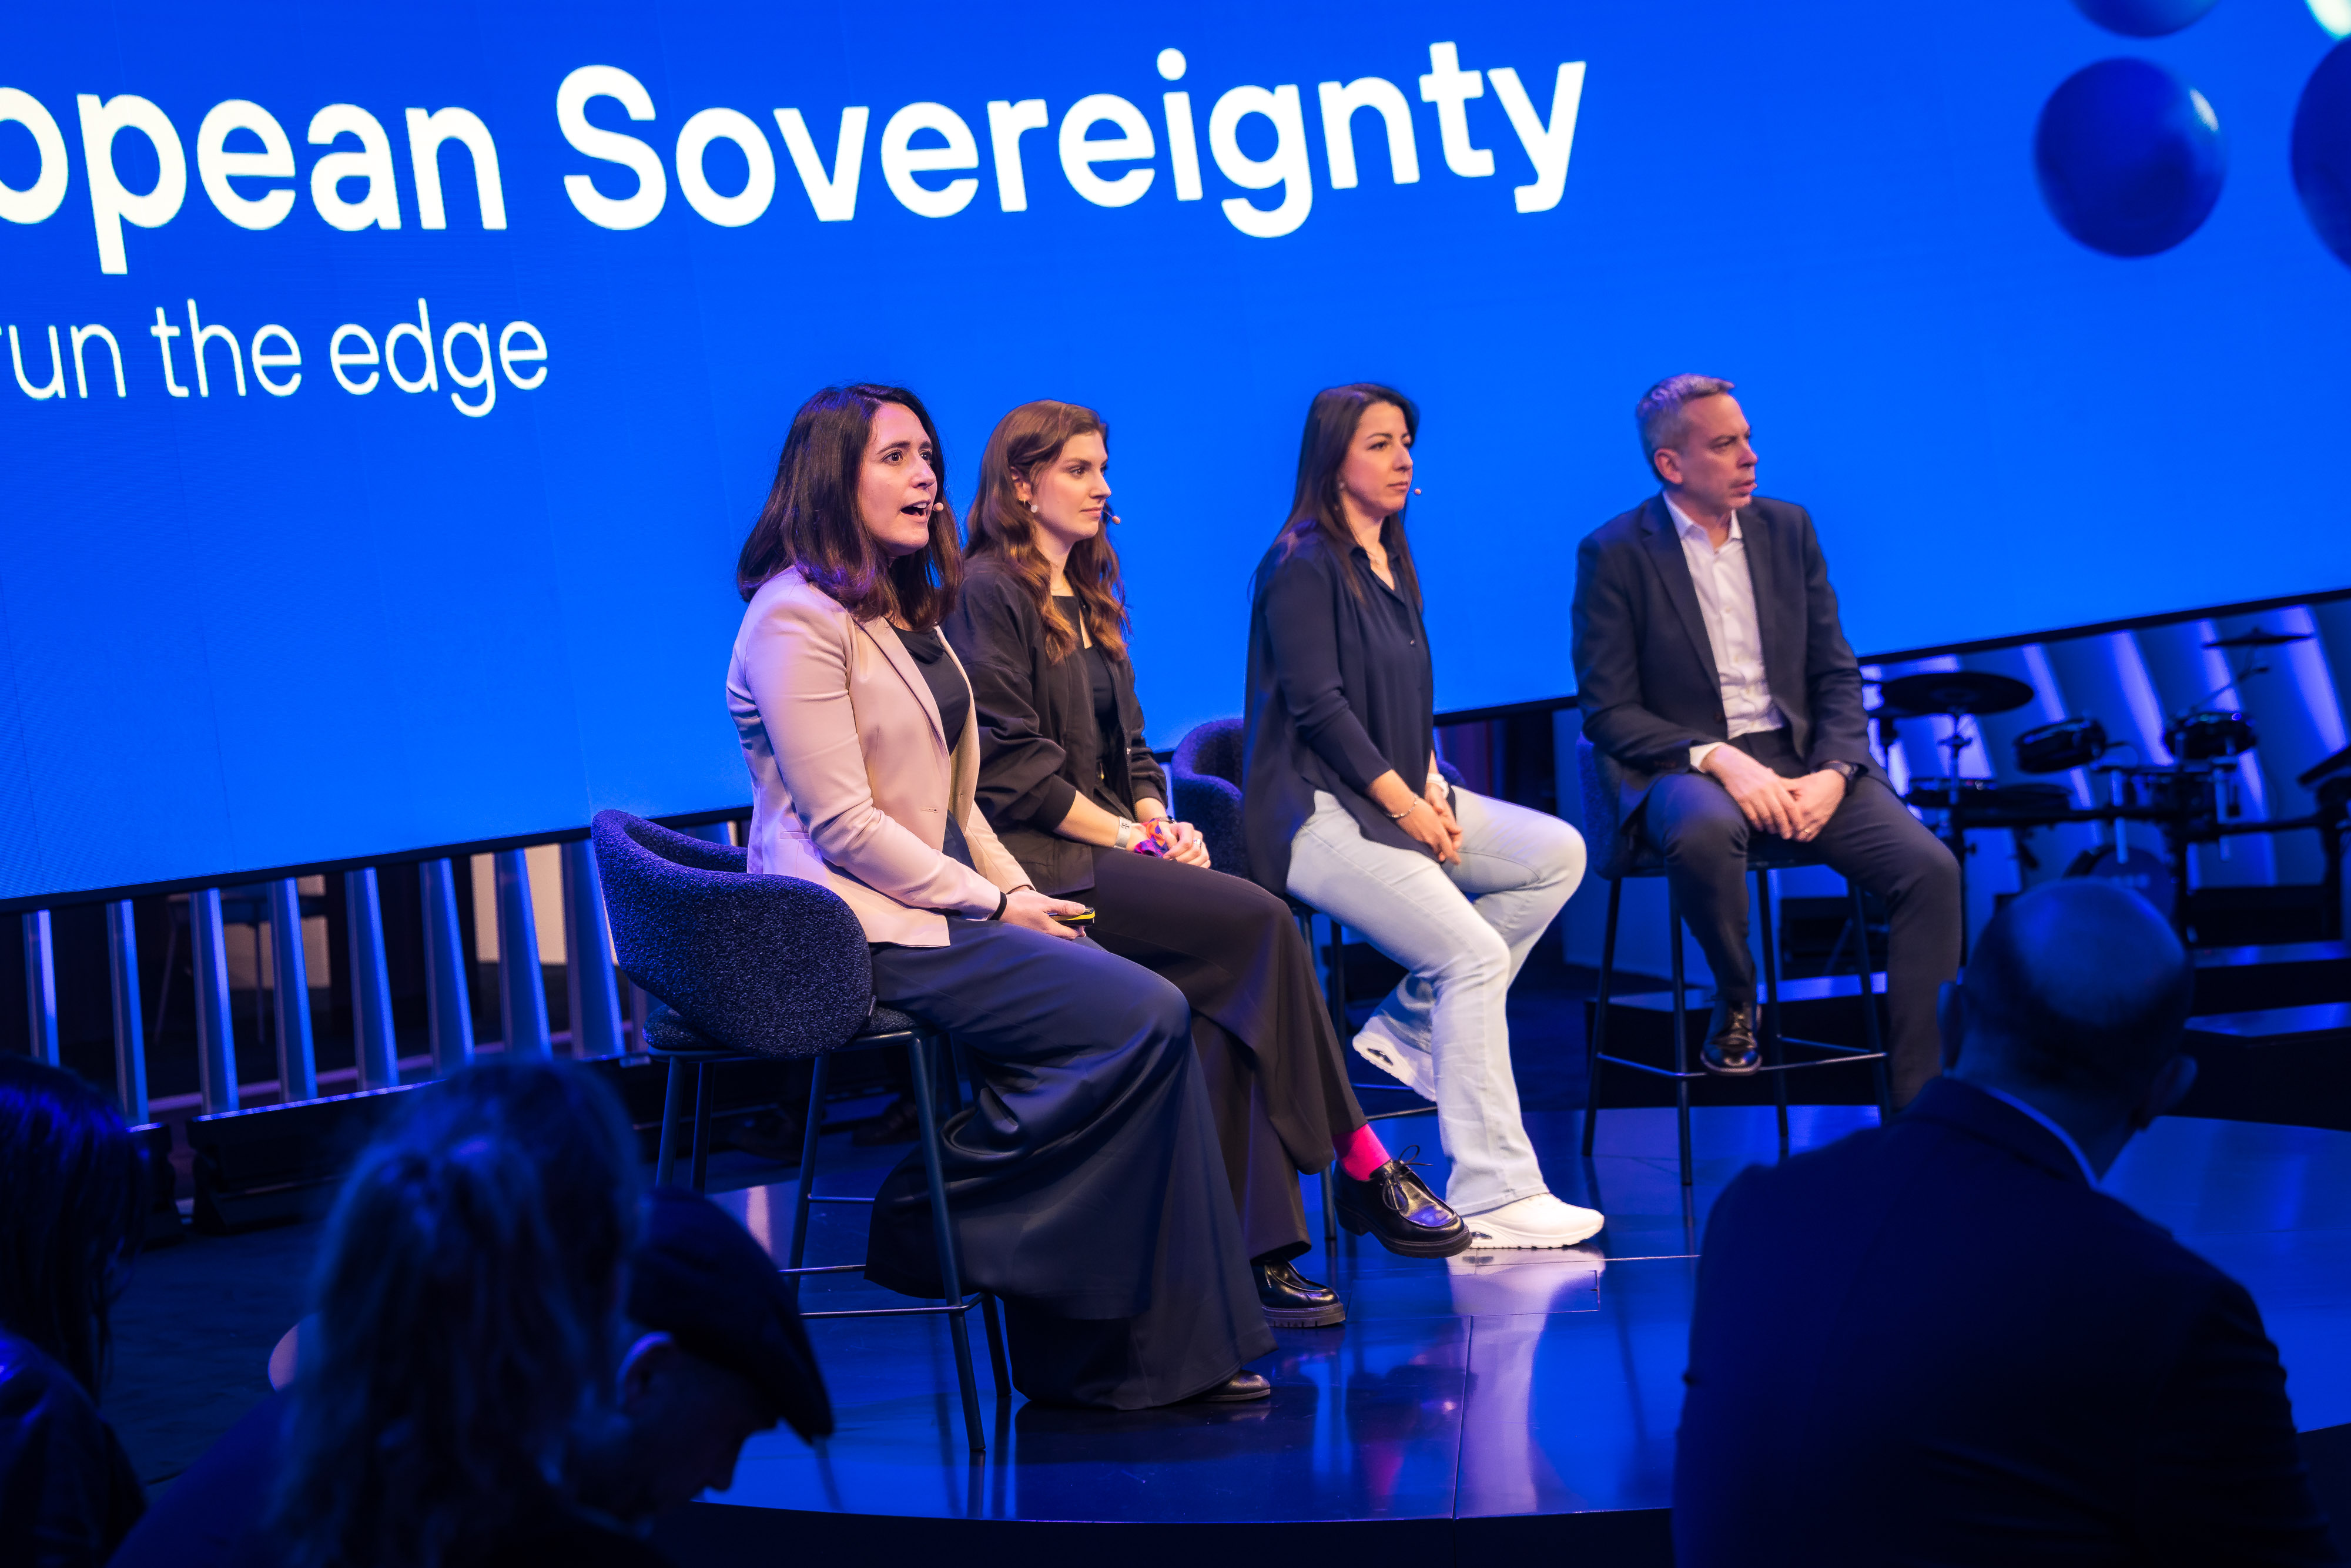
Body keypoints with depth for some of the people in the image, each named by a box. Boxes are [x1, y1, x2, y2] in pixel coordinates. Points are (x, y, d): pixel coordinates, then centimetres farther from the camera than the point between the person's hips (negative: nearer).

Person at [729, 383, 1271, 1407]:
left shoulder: (908, 609, 20)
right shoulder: (799, 619, -10)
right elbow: (845, 826, -15)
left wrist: (1022, 893, 4)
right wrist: (995, 907, -13)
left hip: (936, 899, 9)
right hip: (862, 929, -9)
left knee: (1152, 1015, -12)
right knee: (1140, 1017, -21)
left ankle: (1165, 1349, -12)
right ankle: (931, 1214, -8)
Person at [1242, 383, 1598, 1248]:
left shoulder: (1393, 566, 18)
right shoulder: (1302, 566, -9)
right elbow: (1318, 705, -16)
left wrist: (1431, 785, 2)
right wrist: (1405, 803, -16)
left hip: (1392, 796, 9)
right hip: (1316, 811, -9)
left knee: (1557, 853, -4)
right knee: (1475, 951, -22)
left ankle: (1414, 1023, 0)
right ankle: (1490, 1196, -20)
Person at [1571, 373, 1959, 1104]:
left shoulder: (1788, 530, 10)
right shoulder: (1614, 554, -3)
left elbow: (1837, 675, 10)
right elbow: (1608, 712, -7)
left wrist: (1833, 772, -10)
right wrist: (1718, 758, -21)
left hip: (1800, 760, 4)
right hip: (1686, 766, -4)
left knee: (1930, 869, -20)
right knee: (1704, 833, -40)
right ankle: (1735, 1002, -9)